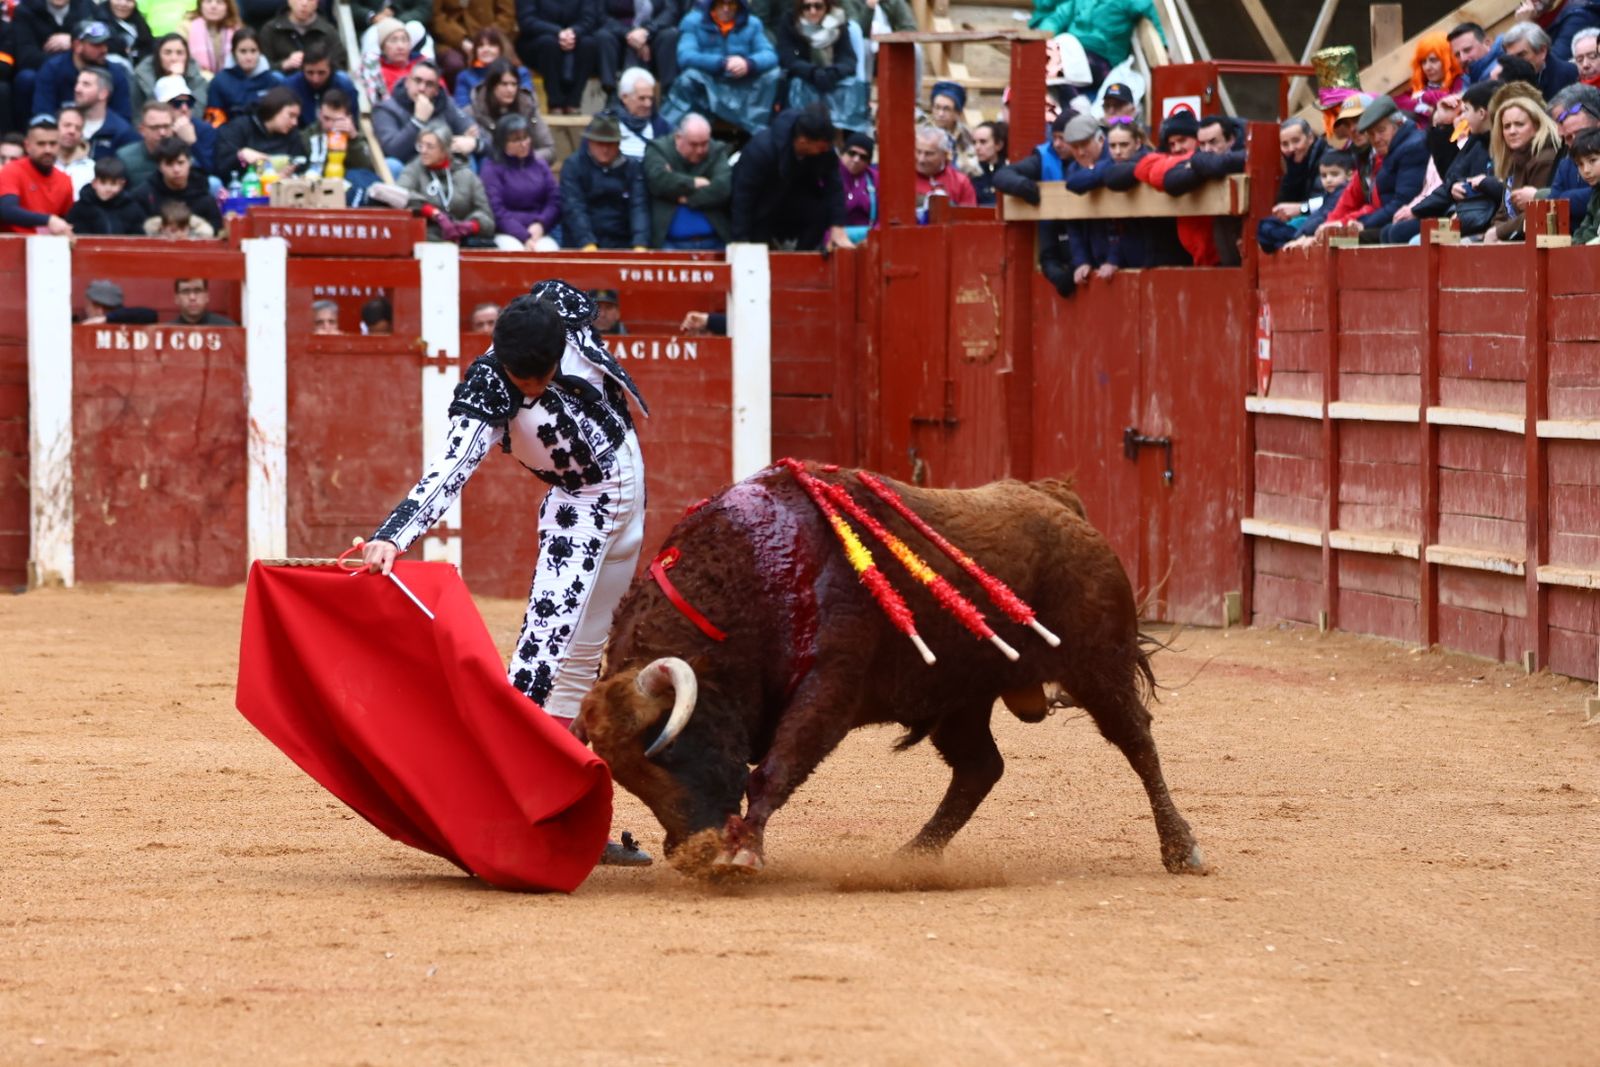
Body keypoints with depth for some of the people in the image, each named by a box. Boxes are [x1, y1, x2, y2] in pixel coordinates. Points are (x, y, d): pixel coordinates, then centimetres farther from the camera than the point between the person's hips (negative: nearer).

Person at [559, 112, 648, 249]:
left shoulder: (632, 167, 7)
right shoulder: (573, 166, 2)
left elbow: (639, 207, -3)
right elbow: (574, 209, -8)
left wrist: (640, 244, -19)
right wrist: (587, 243, -23)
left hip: (622, 246, 2)